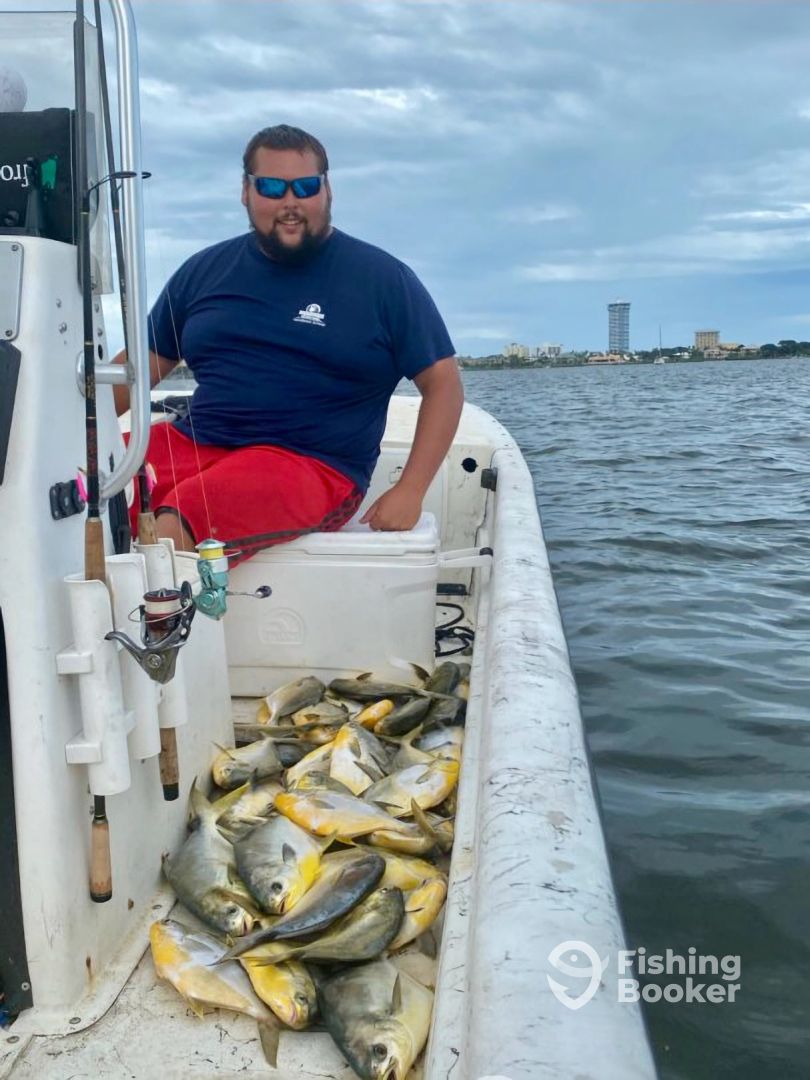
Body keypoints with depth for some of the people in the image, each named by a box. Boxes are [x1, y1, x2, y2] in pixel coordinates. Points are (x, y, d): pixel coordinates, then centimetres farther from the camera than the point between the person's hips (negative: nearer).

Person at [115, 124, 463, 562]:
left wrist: (409, 492, -8)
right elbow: (143, 365, 19)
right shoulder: (204, 271, 15)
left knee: (174, 525, -32)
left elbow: (443, 384, 2)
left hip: (314, 465, -4)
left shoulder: (382, 279, 4)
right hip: (193, 443, 5)